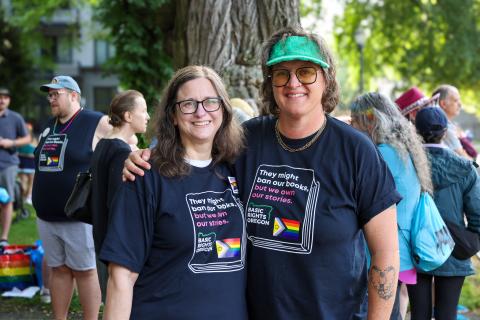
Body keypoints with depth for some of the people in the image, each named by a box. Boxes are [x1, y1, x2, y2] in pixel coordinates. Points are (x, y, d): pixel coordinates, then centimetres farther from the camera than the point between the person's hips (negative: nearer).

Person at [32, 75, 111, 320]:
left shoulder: (97, 123, -8)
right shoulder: (49, 126, 14)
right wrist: (38, 200, 20)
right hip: (46, 216, 6)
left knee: (84, 271, 1)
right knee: (58, 269, 12)